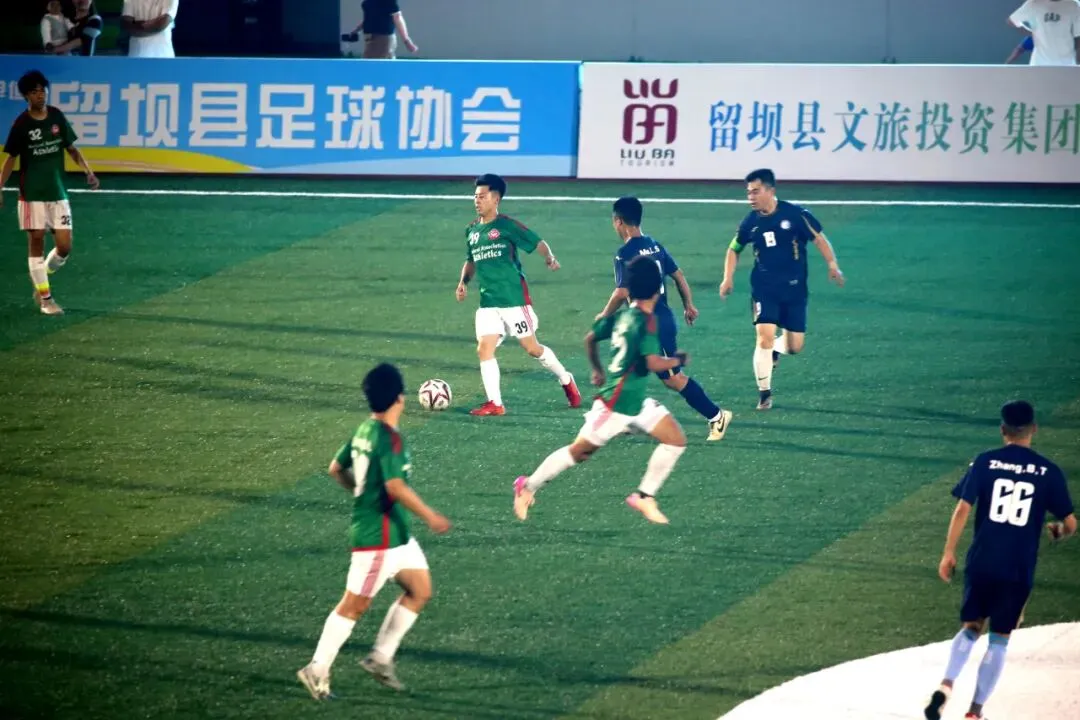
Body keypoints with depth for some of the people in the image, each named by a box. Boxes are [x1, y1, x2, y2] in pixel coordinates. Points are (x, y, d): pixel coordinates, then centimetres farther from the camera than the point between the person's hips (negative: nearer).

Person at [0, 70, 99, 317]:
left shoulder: (57, 117, 1)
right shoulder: (22, 124, -8)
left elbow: (71, 148, 10)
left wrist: (88, 171, -5)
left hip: (58, 193, 3)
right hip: (32, 194, -3)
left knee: (64, 247, 1)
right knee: (36, 242, -1)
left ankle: (41, 276, 28)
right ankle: (45, 297, 5)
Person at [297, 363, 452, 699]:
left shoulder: (365, 430, 6)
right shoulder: (389, 438, -22)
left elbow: (336, 469, 16)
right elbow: (396, 487, -30)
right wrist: (430, 517, -23)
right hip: (378, 535, -10)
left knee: (420, 591, 14)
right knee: (354, 605, 0)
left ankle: (381, 658, 19)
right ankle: (317, 670, 8)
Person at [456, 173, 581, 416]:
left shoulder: (506, 226, -8)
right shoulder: (472, 230, 10)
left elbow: (537, 242, -8)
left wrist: (549, 257, -27)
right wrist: (463, 281, 8)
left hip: (514, 298, -5)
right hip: (488, 302, 5)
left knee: (532, 348, 1)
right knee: (484, 349, -7)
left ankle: (566, 381, 24)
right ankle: (495, 403, -1)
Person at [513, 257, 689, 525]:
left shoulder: (623, 314, 4)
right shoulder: (645, 321, -21)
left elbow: (590, 338, 16)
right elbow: (653, 363, -29)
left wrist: (598, 370, 28)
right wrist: (677, 360, -11)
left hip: (637, 402, 9)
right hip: (615, 404, -9)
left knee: (676, 440, 2)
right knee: (578, 452, 5)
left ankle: (645, 497, 6)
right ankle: (528, 487, 21)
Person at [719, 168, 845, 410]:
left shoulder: (795, 214, -12)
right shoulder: (751, 222, -2)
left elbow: (819, 239, -5)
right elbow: (734, 249, 15)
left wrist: (832, 265, -17)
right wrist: (728, 278, 4)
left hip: (794, 289, -1)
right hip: (764, 288, 1)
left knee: (795, 345, 2)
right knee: (765, 336, -16)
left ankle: (774, 352, 40)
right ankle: (764, 393, -4)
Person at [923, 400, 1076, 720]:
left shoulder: (985, 463, -2)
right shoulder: (1049, 472, -1)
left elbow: (963, 508, -6)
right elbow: (1070, 523, 1)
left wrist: (949, 553, 2)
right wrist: (1058, 532, 25)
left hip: (981, 563, 1)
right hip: (1019, 570, -1)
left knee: (971, 628, 17)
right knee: (999, 639, 11)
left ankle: (946, 684, -5)